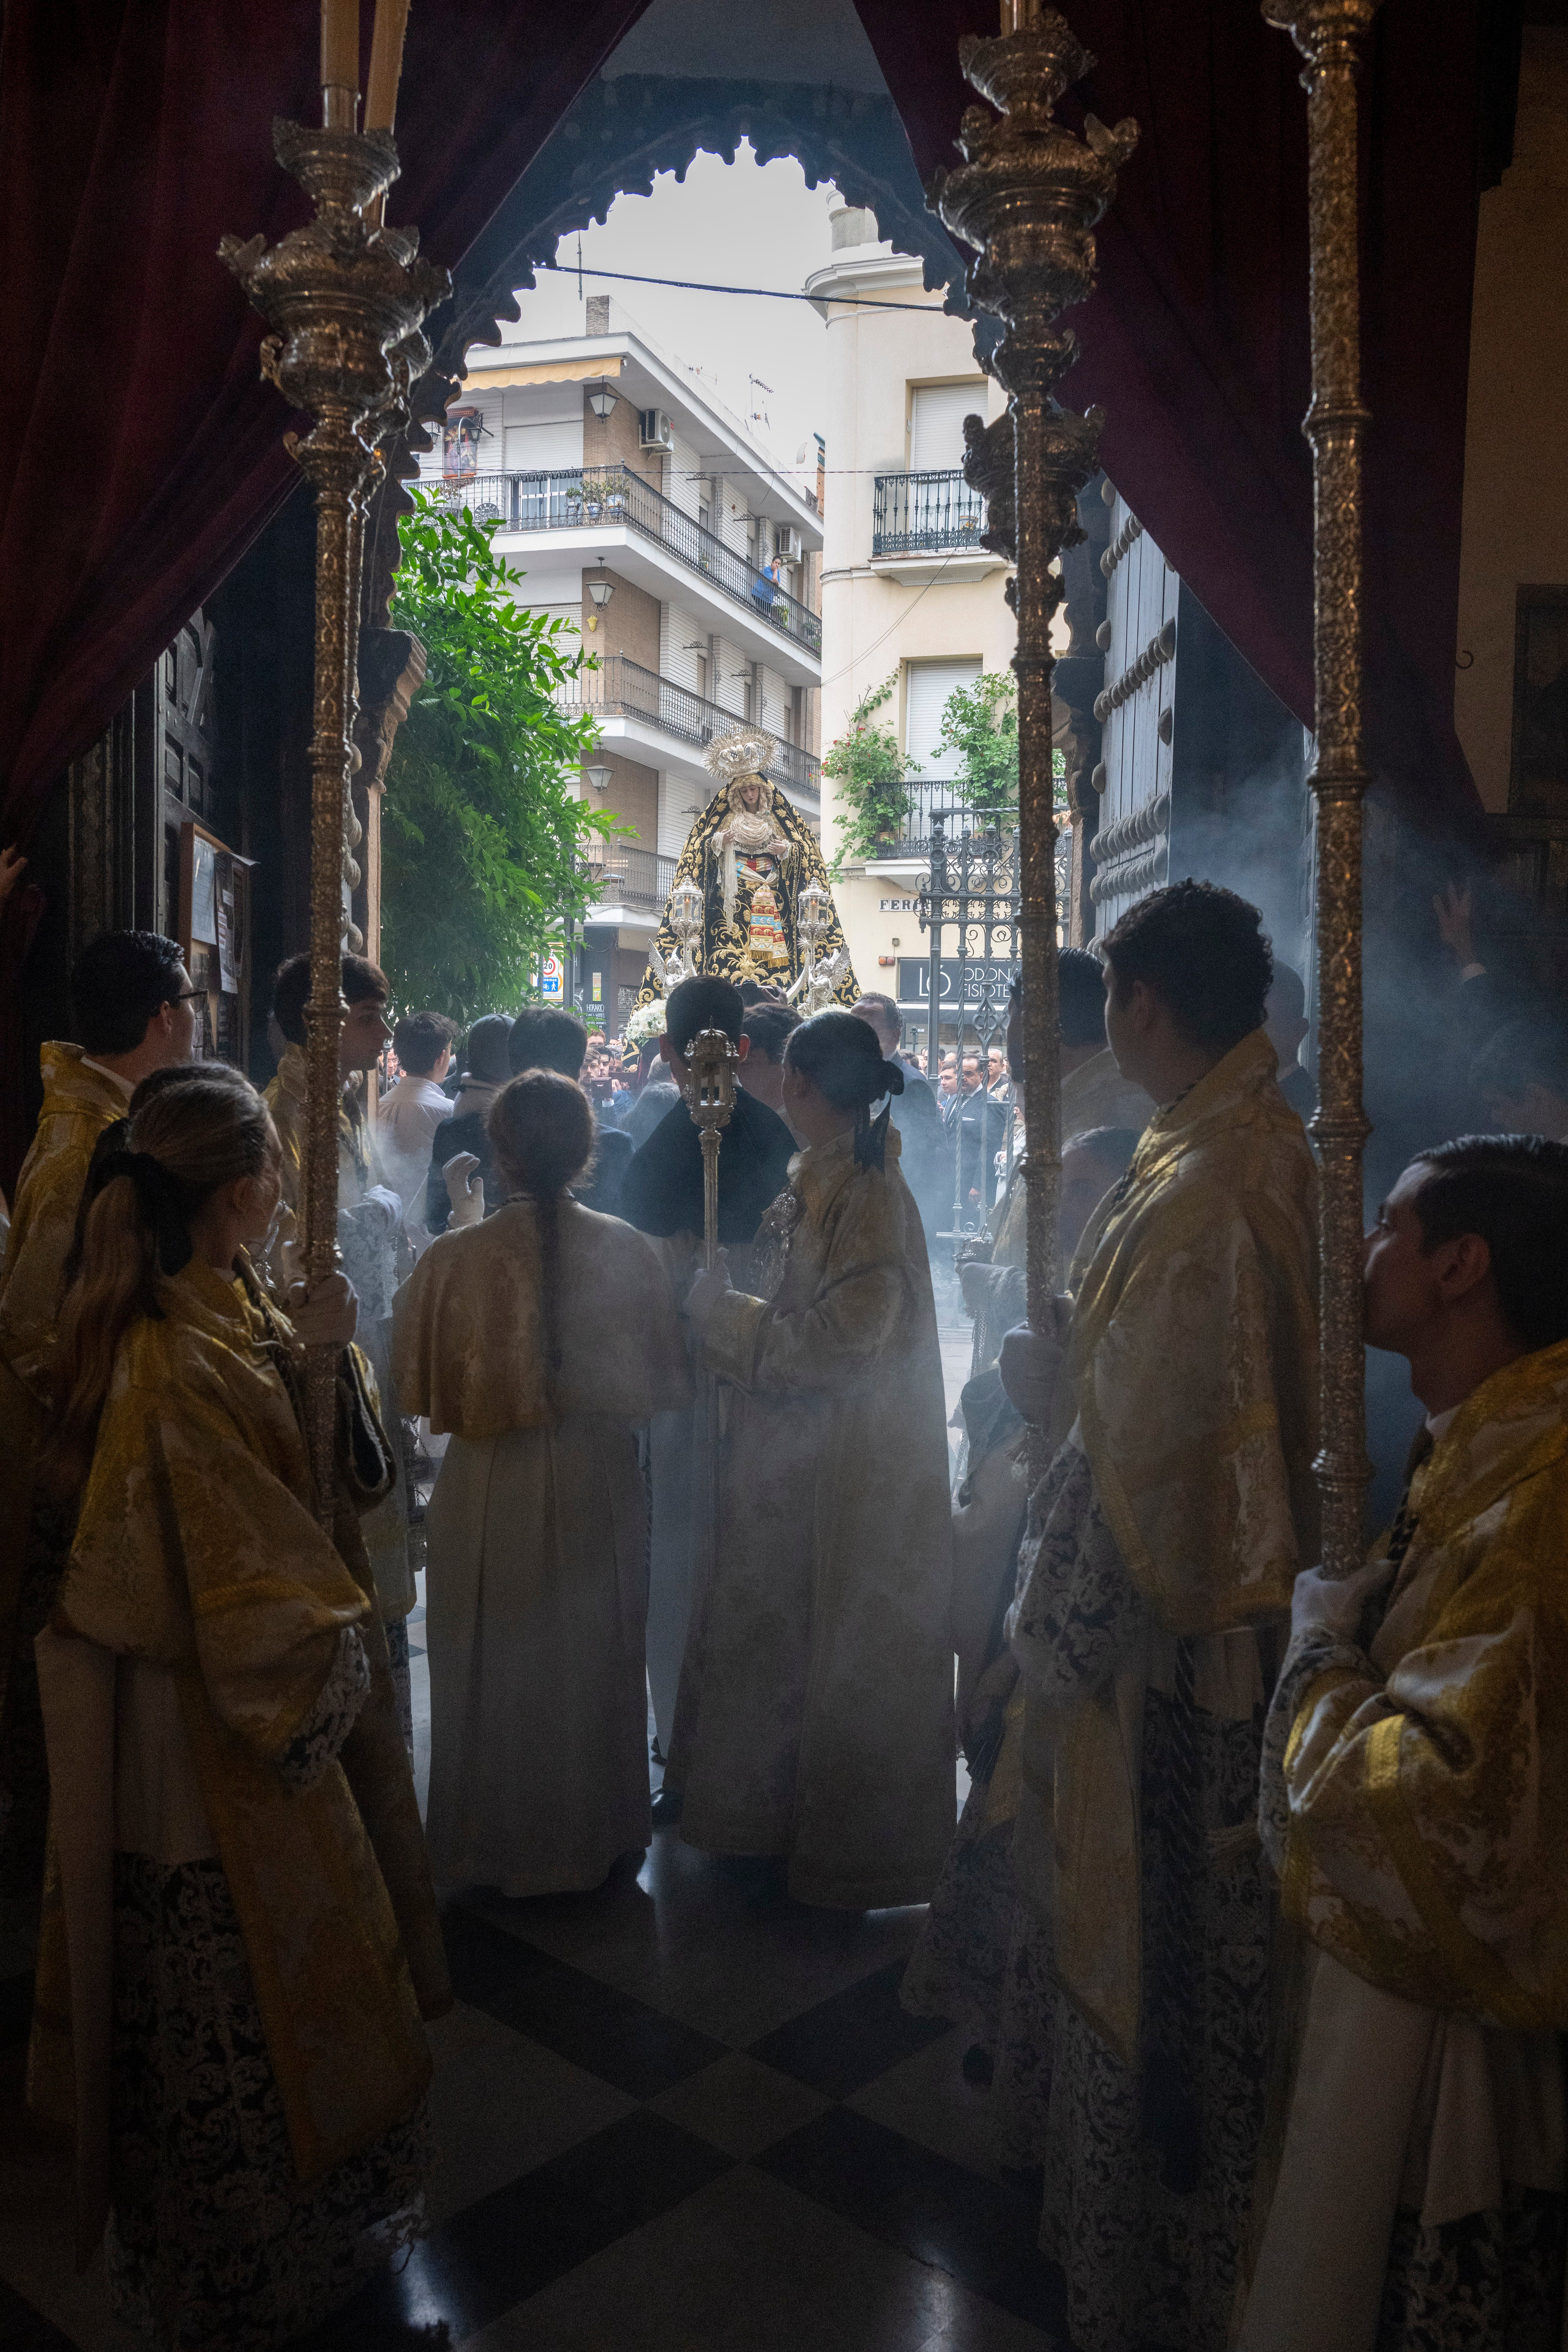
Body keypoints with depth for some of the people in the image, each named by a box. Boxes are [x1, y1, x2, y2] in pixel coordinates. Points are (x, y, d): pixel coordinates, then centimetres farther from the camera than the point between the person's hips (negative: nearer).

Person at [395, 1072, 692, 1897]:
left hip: (488, 1490, -1)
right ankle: (592, 1836, 37)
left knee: (493, 1669, 18)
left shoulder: (455, 1258, -16)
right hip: (599, 1488, 1)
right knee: (593, 1665, 20)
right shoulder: (626, 1251, -13)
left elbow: (418, 1386, -4)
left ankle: (492, 1846, 33)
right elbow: (661, 1379, -2)